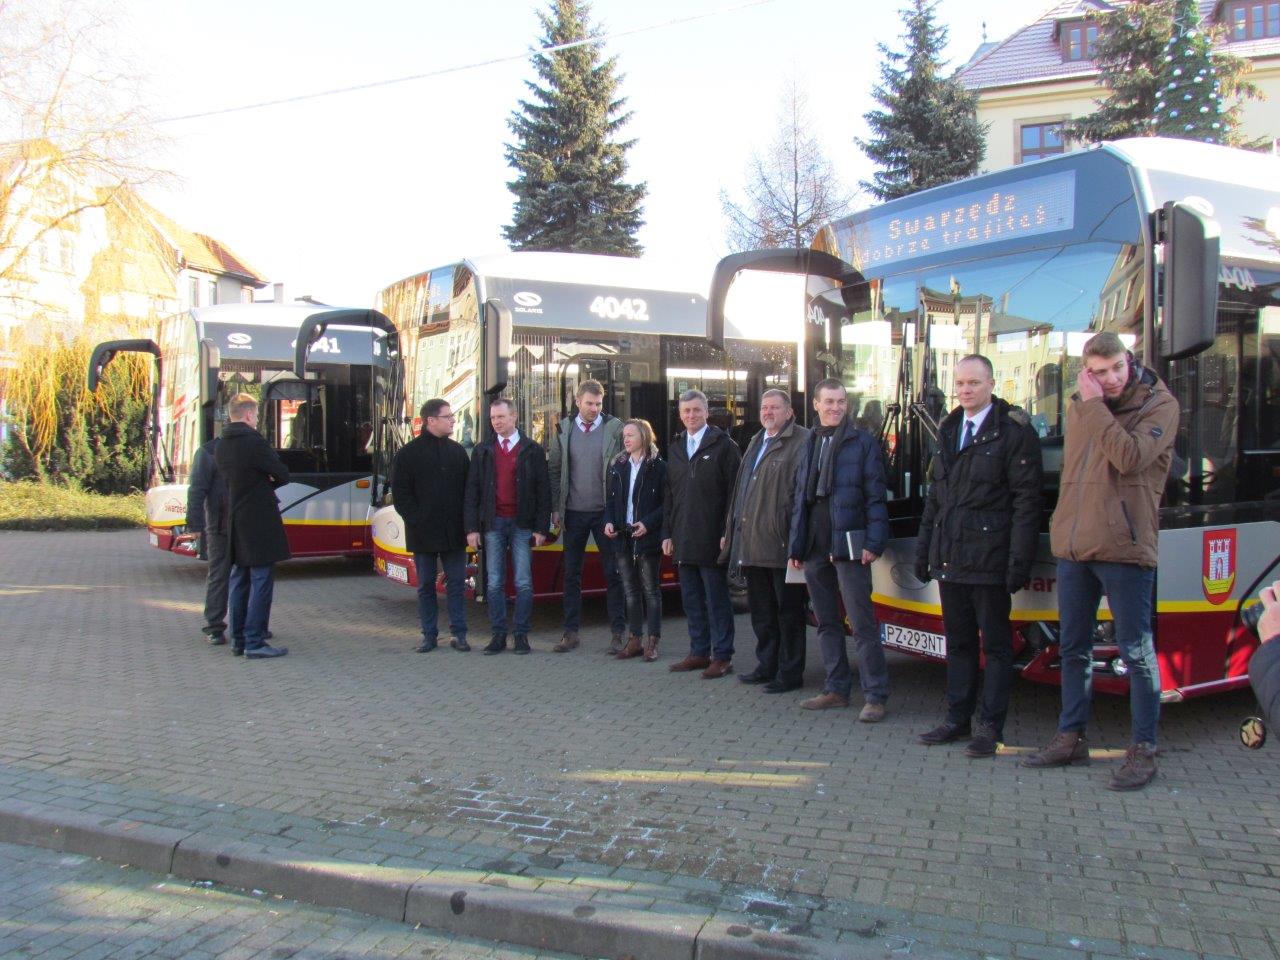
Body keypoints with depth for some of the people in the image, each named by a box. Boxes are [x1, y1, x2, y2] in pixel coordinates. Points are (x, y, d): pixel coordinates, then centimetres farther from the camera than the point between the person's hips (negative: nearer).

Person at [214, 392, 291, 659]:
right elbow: (282, 475, -11)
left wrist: (261, 481, 2)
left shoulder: (220, 447, 10)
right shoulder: (254, 441, -15)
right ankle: (255, 643, -4)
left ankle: (238, 639, 19)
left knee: (239, 580, 14)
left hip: (235, 522, 8)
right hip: (259, 523, -8)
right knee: (261, 581, -4)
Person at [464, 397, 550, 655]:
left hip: (522, 524, -2)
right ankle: (499, 634, 12)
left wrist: (542, 528, -5)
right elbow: (472, 491, 5)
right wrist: (472, 528, -3)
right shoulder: (482, 450, 7)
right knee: (494, 583, 4)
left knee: (523, 583, 1)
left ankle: (521, 635, 9)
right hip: (493, 524, 2)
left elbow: (543, 491, 1)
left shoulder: (532, 450, 2)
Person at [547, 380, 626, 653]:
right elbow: (554, 469, 6)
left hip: (605, 511, -2)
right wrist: (555, 508, 1)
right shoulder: (564, 429, 4)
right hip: (573, 513, 2)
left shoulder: (614, 428, -4)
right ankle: (571, 632, 16)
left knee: (613, 573, 3)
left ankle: (618, 632, 10)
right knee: (572, 574, 8)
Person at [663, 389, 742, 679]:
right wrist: (667, 533, 11)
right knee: (692, 600, 11)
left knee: (717, 600, 0)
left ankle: (722, 656, 7)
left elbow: (734, 491, -7)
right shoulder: (676, 448, 15)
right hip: (684, 540, 6)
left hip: (711, 539, -6)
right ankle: (699, 653, 20)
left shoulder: (723, 445, -3)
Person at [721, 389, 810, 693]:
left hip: (781, 545, -8)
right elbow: (741, 489, 22)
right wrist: (731, 531, 18)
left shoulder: (801, 442, -7)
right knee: (761, 610, 16)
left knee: (788, 611, 1)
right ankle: (767, 666, 28)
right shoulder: (756, 442, 20)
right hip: (752, 544, 9)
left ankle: (790, 673, 9)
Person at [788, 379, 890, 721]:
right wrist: (796, 545, 12)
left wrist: (873, 542, -15)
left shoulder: (863, 442, -2)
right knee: (827, 622, 12)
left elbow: (875, 496, -6)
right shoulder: (809, 444, 15)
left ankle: (875, 696, 0)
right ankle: (836, 689, 21)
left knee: (862, 623, -5)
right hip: (815, 548, 6)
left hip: (848, 546, -6)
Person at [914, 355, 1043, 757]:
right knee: (958, 643, 14)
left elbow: (1026, 500, -11)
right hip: (950, 558, 7)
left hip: (989, 558, -6)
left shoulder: (1014, 431, -6)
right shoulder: (948, 431, 15)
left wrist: (1019, 560, -17)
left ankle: (990, 725, 11)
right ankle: (958, 719, 24)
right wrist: (924, 551, 14)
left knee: (995, 644, 4)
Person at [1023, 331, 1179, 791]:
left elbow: (1129, 457, -22)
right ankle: (1071, 737, 26)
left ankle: (1143, 748, 12)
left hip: (1123, 547, -6)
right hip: (1073, 547, 6)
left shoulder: (1159, 405, -5)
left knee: (1136, 651, 0)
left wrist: (1095, 406, -17)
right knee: (1073, 648, 14)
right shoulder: (1079, 407, 12)